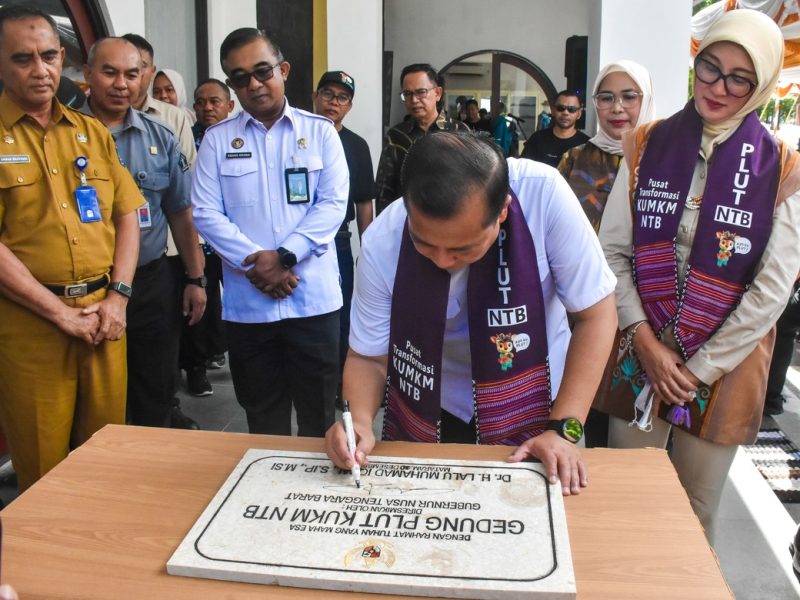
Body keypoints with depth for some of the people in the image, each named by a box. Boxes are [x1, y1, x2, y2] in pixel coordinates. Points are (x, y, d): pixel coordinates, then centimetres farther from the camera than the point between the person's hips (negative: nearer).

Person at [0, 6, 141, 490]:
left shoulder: (93, 133, 11)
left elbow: (127, 215, 9)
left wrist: (117, 297, -3)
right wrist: (61, 313, -12)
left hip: (105, 314, 4)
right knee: (42, 466, 8)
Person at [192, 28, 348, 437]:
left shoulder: (320, 131, 5)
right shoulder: (217, 139, 7)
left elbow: (333, 203, -4)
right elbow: (205, 212, -1)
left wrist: (284, 256, -15)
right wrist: (255, 263, -13)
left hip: (313, 297, -1)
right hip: (247, 302, 1)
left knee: (319, 412, 9)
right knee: (262, 416, 13)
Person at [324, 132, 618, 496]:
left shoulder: (544, 194, -28)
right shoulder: (382, 243, -24)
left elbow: (596, 313, -19)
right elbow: (368, 355, -11)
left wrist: (563, 429, -22)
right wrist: (359, 422, -30)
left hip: (533, 409, 0)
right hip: (427, 418, 1)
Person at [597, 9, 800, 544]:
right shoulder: (647, 146, 1)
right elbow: (613, 249, -2)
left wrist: (699, 368, -10)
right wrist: (645, 341, -10)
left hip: (725, 366, -1)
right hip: (640, 354, 2)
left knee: (697, 509, 12)